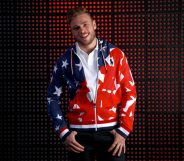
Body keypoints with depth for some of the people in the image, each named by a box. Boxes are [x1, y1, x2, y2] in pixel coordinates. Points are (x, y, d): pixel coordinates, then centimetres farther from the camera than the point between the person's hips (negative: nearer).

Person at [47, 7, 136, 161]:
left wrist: (124, 130, -5)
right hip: (80, 133, 1)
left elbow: (129, 92, 2)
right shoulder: (65, 61, 3)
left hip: (111, 131, -1)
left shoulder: (115, 54, 1)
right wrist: (64, 132, -1)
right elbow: (53, 98, 8)